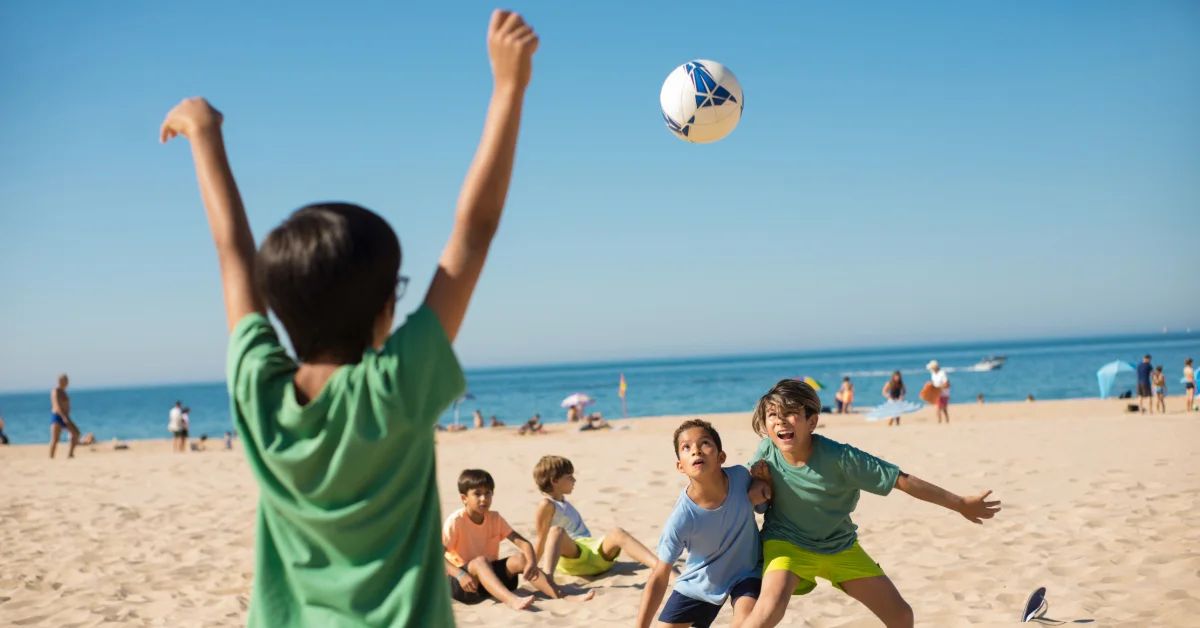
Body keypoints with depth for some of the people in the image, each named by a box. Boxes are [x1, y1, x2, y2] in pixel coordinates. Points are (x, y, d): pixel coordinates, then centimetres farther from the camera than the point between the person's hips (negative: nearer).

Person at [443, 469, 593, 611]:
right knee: (480, 560, -36)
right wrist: (460, 575, -34)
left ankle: (563, 596, -31)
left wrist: (532, 562, -26)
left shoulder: (494, 518, 1)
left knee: (520, 559, -19)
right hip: (462, 581, -5)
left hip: (490, 574, 5)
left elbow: (523, 543, -6)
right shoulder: (456, 521, -14)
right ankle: (510, 599, -61)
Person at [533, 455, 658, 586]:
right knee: (557, 531, -38)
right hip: (571, 553, -7)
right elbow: (542, 539, -3)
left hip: (594, 551, 7)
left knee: (617, 533, -22)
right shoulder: (547, 505, -2)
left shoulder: (563, 501, 25)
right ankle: (547, 578, -63)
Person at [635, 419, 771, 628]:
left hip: (745, 572, 0)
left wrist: (761, 483, -21)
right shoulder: (681, 520, -32)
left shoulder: (740, 476, -25)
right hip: (699, 583, 0)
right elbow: (659, 578, -23)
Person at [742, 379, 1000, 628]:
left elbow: (902, 480, -21)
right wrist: (760, 483, -24)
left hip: (839, 545, 1)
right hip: (787, 542, -1)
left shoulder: (838, 457, -27)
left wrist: (960, 504, -16)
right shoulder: (766, 452, -20)